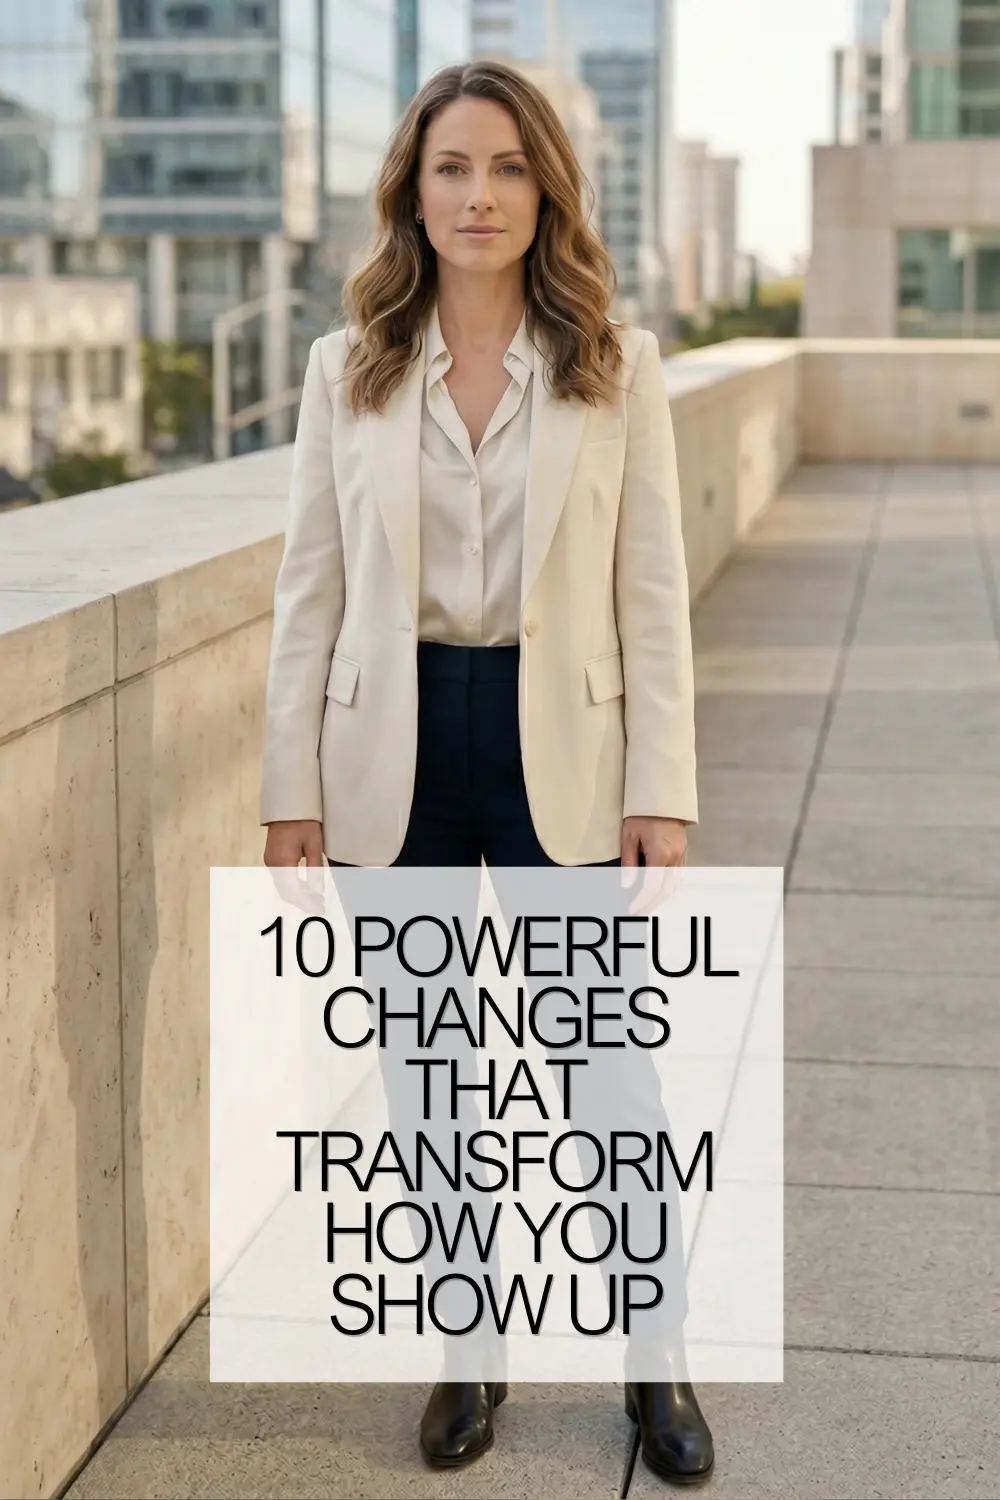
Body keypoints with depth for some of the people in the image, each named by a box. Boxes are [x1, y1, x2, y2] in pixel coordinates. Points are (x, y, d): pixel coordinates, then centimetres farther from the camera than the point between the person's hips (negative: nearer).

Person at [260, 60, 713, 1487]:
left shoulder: (616, 364, -1)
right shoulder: (348, 369, 3)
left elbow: (654, 592, -2)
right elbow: (310, 591, 4)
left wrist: (664, 794, -7)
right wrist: (291, 791, 0)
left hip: (559, 748, -1)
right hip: (400, 756, 2)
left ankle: (654, 1365, 26)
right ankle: (471, 1353, 32)